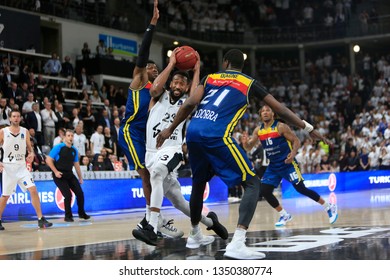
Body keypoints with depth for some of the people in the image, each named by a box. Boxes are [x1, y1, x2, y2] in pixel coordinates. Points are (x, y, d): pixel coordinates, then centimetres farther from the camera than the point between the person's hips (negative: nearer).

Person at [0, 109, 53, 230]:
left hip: (21, 166, 2)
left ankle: (41, 219, -9)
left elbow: (29, 148, 15)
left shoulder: (25, 132, 6)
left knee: (33, 190, -11)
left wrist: (31, 154, -7)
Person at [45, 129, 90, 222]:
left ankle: (82, 213, 21)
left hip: (70, 174, 6)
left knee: (80, 193, 0)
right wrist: (55, 171, -17)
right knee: (68, 195, -14)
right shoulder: (58, 147, -10)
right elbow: (48, 160, -11)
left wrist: (80, 177, 19)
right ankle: (68, 216, 4)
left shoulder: (74, 150, 8)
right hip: (59, 175, -6)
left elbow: (76, 164, 18)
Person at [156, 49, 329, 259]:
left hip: (193, 132, 5)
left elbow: (190, 103, 8)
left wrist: (170, 129, 13)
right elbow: (280, 109, 18)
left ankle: (194, 235, 44)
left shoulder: (210, 78, 24)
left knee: (198, 183, 28)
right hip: (217, 135, -5)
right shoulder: (249, 83, 18)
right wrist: (308, 128, 25)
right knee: (252, 184, 0)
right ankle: (237, 244, -17)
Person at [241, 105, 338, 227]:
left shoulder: (281, 126, -13)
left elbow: (296, 141, -11)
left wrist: (293, 153, -31)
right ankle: (284, 216, 12)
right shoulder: (258, 130, 2)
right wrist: (245, 142, -17)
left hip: (287, 163, -6)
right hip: (273, 166, 6)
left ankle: (330, 207, 6)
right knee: (264, 191, -5)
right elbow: (248, 147, 7)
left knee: (301, 189, -9)